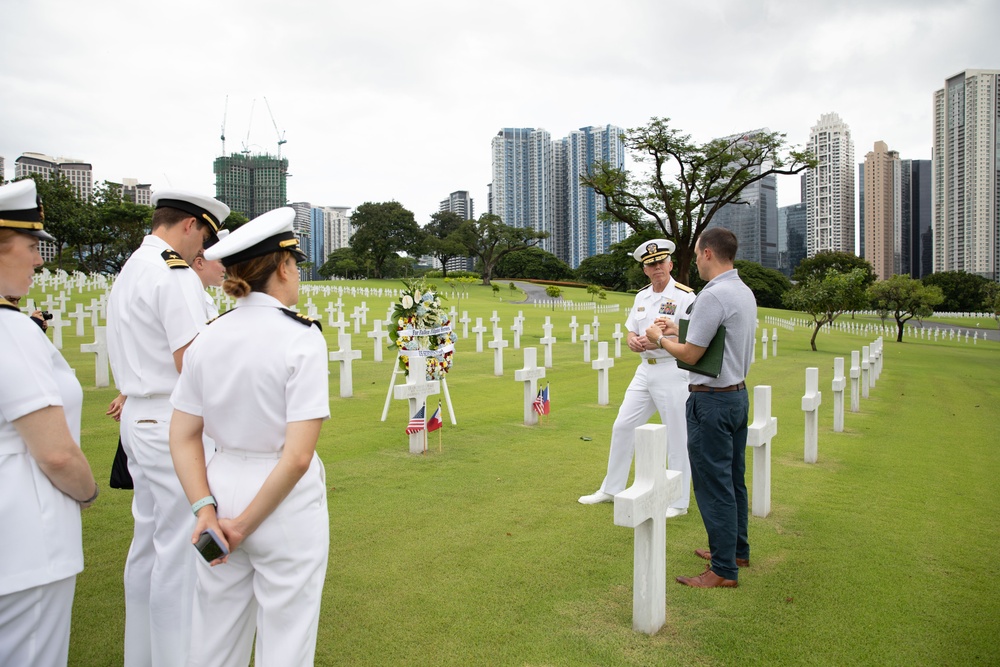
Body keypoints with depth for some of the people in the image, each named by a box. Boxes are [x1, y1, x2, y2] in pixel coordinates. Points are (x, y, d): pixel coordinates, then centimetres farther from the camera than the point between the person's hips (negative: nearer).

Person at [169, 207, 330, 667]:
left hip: (221, 490, 6)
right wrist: (245, 523, -11)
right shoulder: (301, 339, -16)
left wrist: (205, 508, -5)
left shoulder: (208, 338, 0)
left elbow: (183, 439, 0)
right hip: (284, 505, -5)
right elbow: (298, 456, -20)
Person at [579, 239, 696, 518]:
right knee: (622, 427, 10)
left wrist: (658, 342, -26)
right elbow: (631, 330, 16)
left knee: (677, 439, 2)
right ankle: (611, 489, 25)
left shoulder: (685, 296, -10)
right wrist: (633, 340, -7)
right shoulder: (642, 296, 11)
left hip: (673, 372, -7)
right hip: (645, 370, 7)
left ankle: (679, 503, 16)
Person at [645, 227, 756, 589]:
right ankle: (736, 549, 34)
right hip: (738, 393, 10)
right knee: (733, 479, 20)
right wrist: (678, 330, 20)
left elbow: (691, 354, -17)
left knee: (713, 484, -2)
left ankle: (724, 569, 7)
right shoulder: (745, 292, 10)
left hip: (711, 400, -10)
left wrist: (660, 339, 0)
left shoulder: (713, 296, -20)